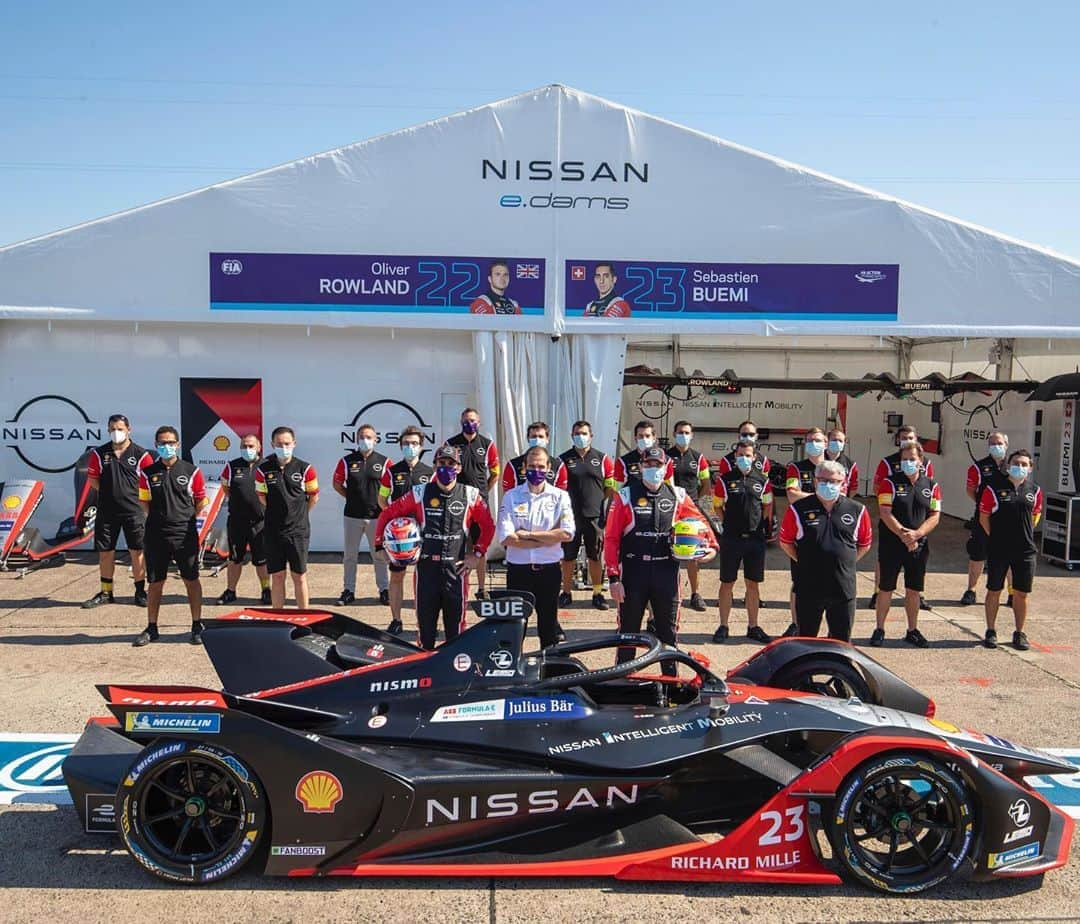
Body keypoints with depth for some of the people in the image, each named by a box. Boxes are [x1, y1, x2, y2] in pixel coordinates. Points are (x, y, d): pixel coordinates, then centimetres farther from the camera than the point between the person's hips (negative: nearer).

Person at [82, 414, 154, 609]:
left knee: (137, 551, 2)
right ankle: (106, 593, 22)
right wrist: (110, 491, 0)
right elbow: (93, 479, 10)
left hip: (133, 511, -2)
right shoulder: (99, 453, 5)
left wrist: (132, 492, -4)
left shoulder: (140, 454, -1)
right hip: (106, 511, 2)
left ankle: (140, 592, 12)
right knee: (105, 552, 9)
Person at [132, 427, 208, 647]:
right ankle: (151, 628, 20)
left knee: (191, 580, 5)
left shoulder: (191, 471, 2)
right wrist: (157, 517, 2)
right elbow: (144, 501, 12)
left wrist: (191, 513, -3)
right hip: (156, 534, 1)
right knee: (155, 582, 9)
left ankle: (197, 626, 16)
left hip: (185, 533, -1)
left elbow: (201, 499, 9)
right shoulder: (147, 473, 6)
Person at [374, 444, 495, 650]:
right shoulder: (420, 493, 2)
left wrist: (478, 554, 7)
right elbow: (387, 514, 8)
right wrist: (380, 545, 5)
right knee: (425, 623, 10)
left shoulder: (470, 495, 2)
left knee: (456, 625, 7)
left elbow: (488, 526, 12)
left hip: (457, 569, 0)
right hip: (426, 567, 1)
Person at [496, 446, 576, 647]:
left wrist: (528, 534, -13)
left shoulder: (560, 496, 1)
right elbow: (506, 538, -12)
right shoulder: (511, 496, -1)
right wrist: (548, 539, -12)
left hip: (549, 570, 0)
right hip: (518, 569, 0)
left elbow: (567, 533, -12)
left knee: (549, 623, 12)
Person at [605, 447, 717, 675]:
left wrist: (712, 545, -3)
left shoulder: (678, 496, 5)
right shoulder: (626, 496, -2)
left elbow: (699, 521, 15)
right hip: (633, 572, -2)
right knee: (628, 630, 8)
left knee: (668, 630, 12)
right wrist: (614, 577, -10)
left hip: (667, 572, 2)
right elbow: (611, 538, -5)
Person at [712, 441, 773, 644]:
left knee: (753, 584, 9)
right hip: (731, 539, -2)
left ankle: (753, 627, 19)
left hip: (756, 538, 2)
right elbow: (717, 507, 7)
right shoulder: (724, 480, -1)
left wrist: (764, 527, 6)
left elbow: (768, 506, 15)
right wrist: (730, 524, 2)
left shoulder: (763, 480, 5)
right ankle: (723, 626, 13)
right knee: (727, 583, 4)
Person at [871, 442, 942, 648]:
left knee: (914, 590, 11)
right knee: (886, 588, 4)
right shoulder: (890, 483, -4)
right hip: (891, 544, -3)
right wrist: (903, 534, -19)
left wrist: (916, 534, -15)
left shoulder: (932, 486, 6)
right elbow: (885, 514, -11)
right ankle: (880, 629, 14)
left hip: (919, 546, 3)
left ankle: (912, 631, 23)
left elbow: (935, 516, 1)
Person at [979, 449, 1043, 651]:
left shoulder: (1035, 490, 4)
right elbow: (983, 517, 0)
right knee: (994, 591, 7)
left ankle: (1019, 634, 21)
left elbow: (1035, 514, 17)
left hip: (1025, 550, 2)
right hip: (998, 550, -2)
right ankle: (991, 632, 18)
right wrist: (995, 537, 0)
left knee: (1021, 594, 8)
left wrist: (1026, 534, 10)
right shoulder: (993, 489, -6)